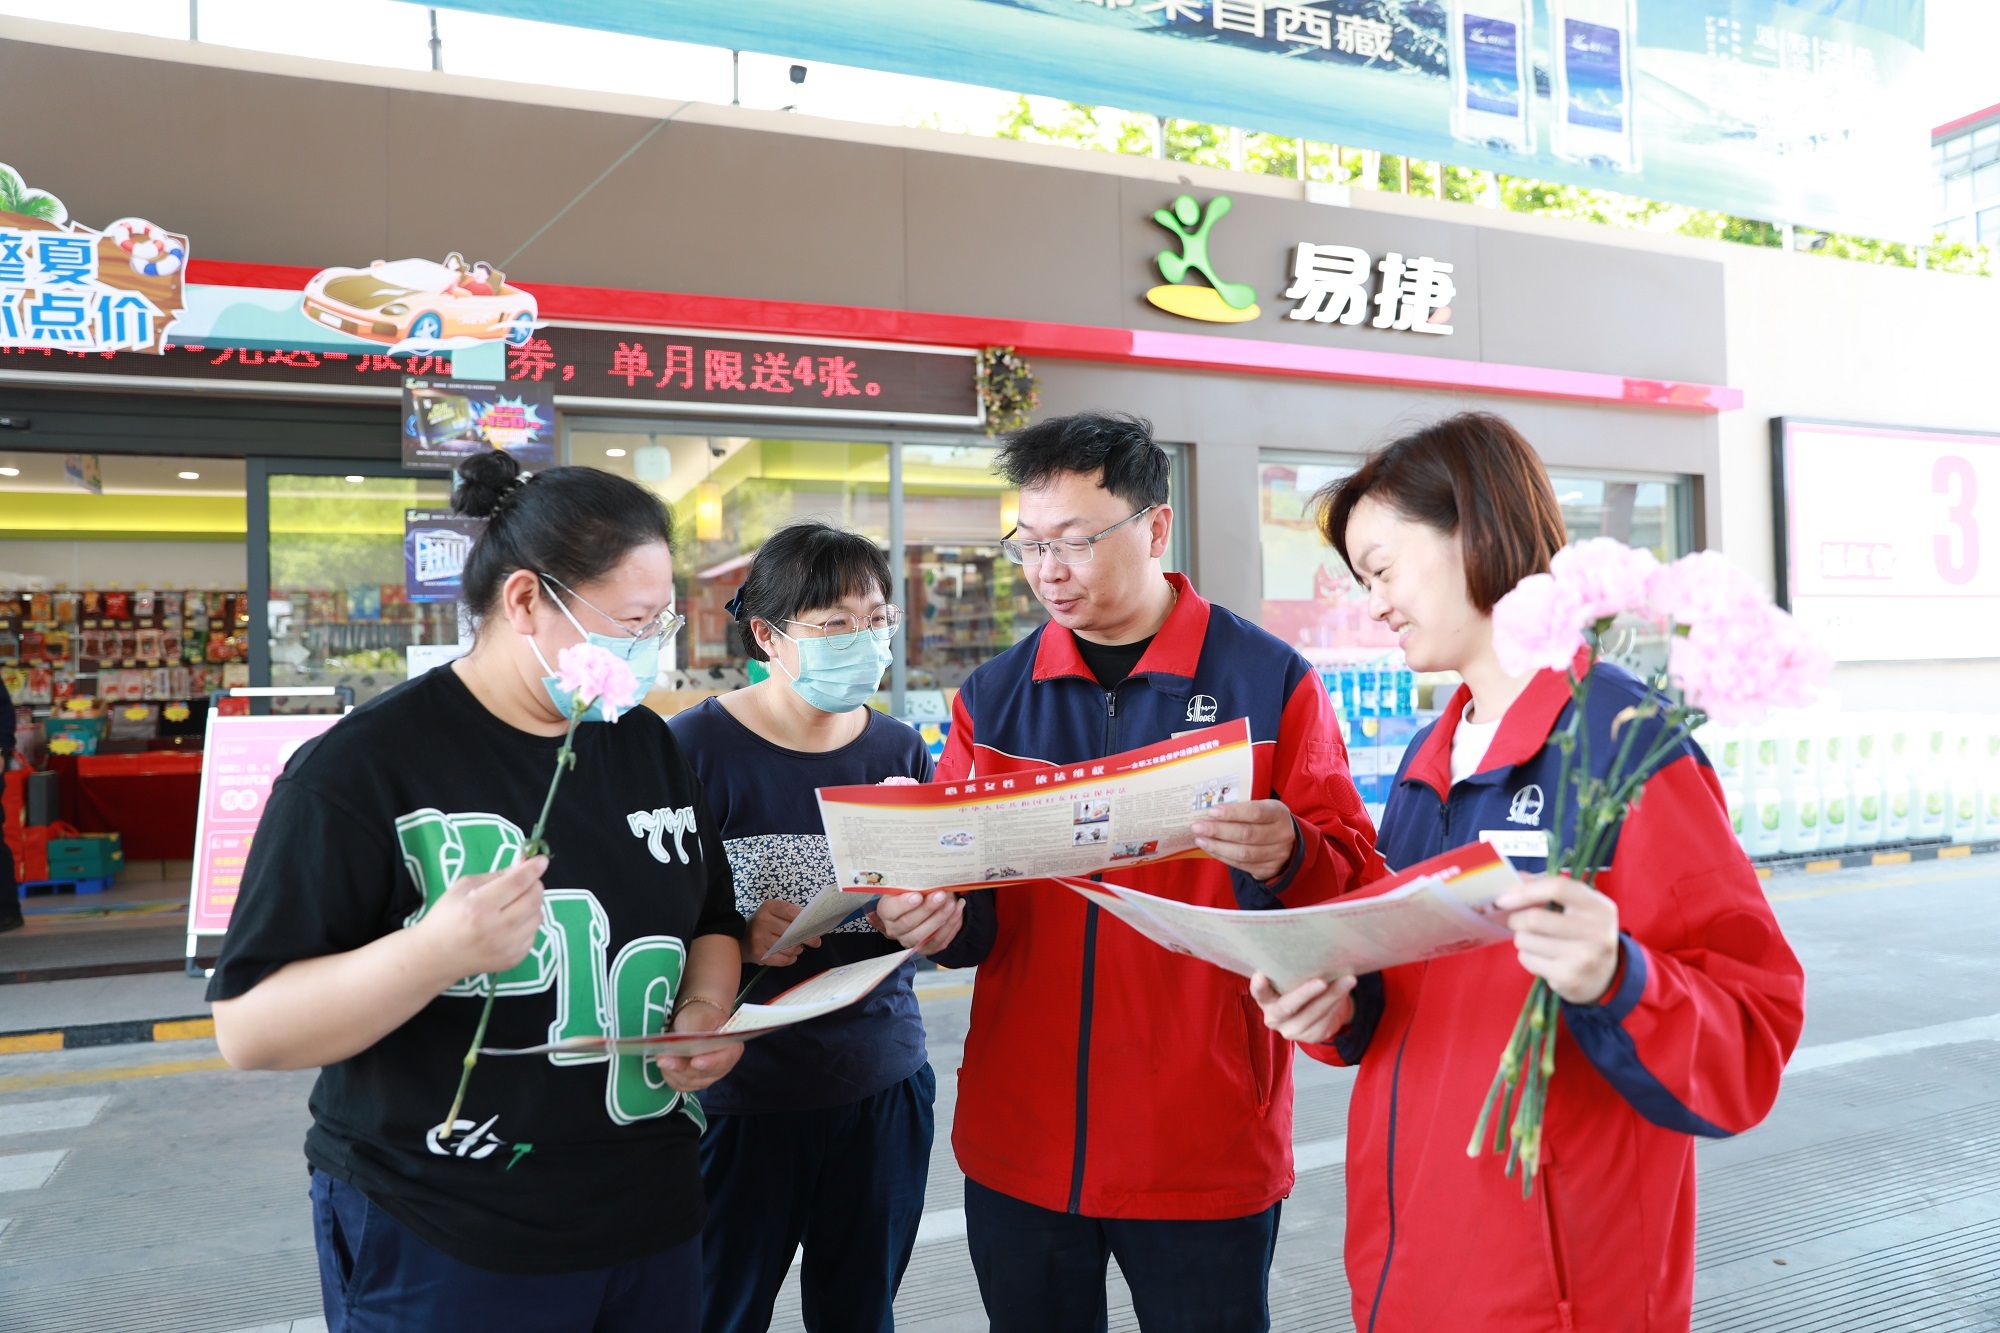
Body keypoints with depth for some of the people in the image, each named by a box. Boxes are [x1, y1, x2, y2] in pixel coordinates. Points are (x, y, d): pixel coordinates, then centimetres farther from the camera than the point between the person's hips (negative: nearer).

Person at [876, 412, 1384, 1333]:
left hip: (1204, 1143, -3)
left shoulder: (1270, 683, -5)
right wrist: (937, 920, -13)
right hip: (1020, 1142, 3)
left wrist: (1289, 858, -27)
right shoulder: (992, 697, 5)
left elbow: (1357, 883, -6)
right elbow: (962, 888, 9)